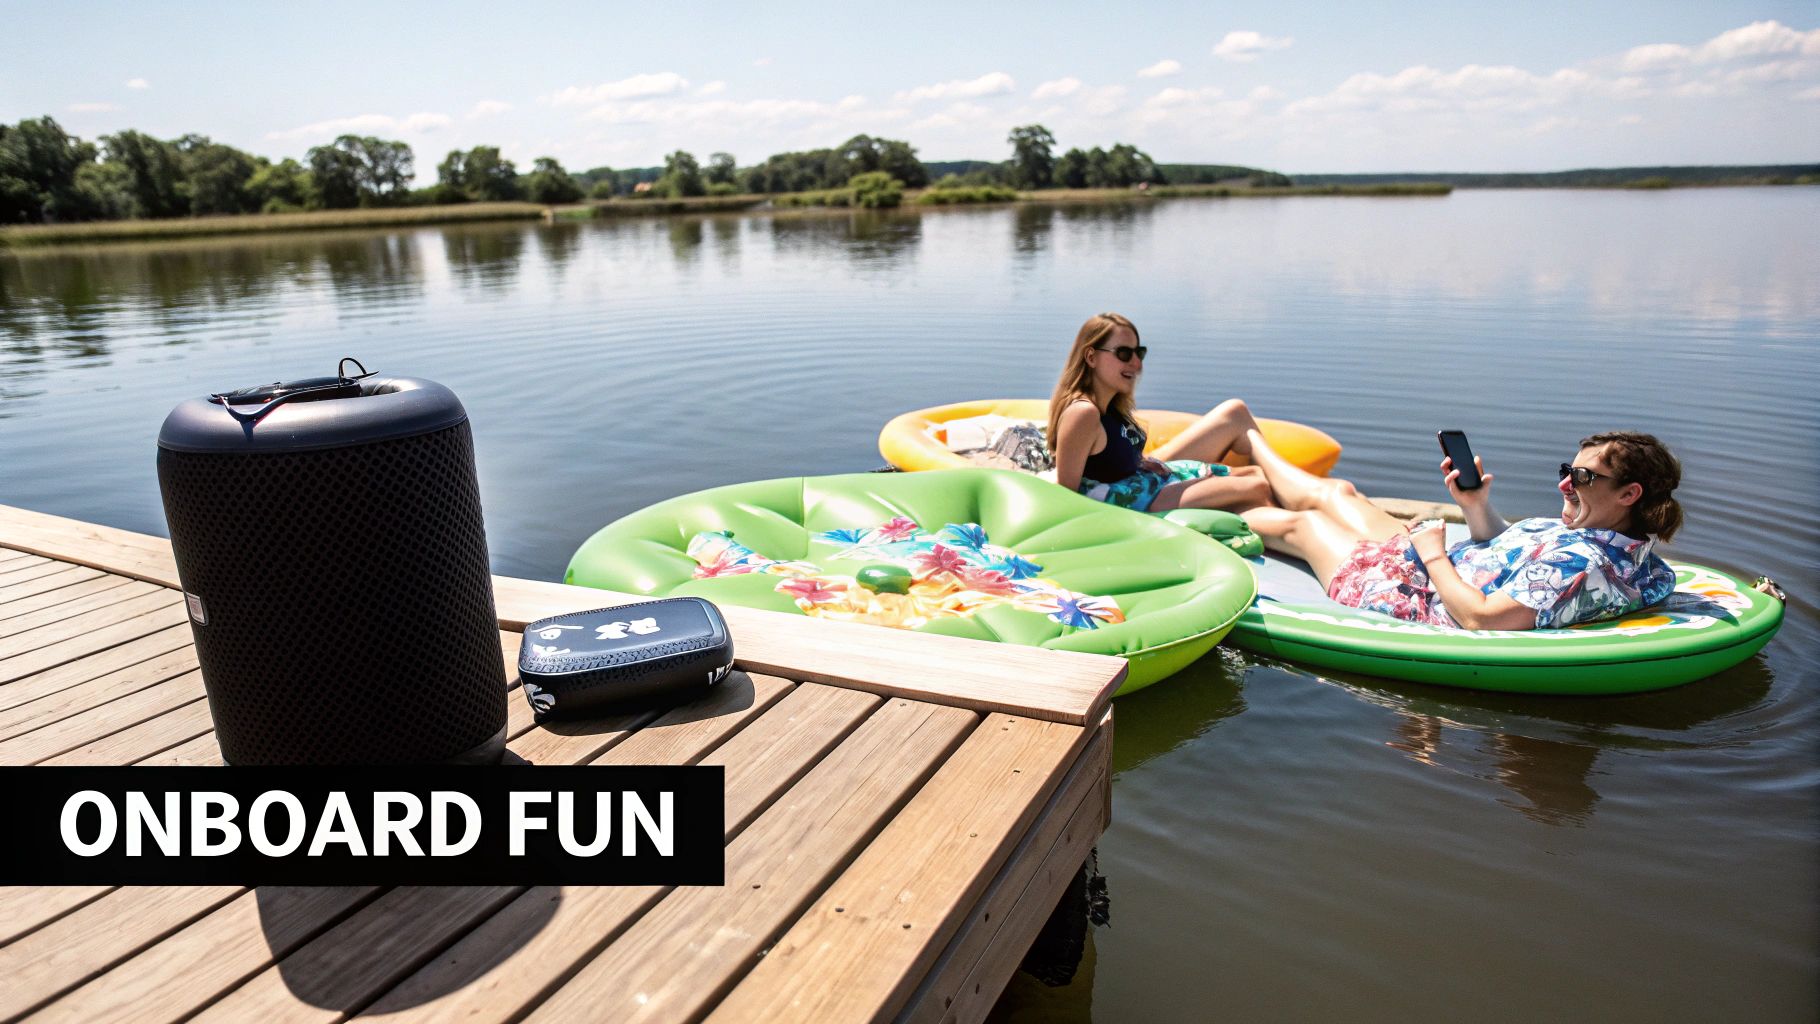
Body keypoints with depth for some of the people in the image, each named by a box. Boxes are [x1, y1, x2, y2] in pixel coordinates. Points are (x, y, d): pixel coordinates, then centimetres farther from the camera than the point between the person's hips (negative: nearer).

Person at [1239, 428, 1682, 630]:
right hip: (1437, 568, 9)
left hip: (1410, 597, -9)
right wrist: (1478, 507, -5)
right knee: (1333, 491, 23)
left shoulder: (1580, 563, -34)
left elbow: (1481, 618, -38)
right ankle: (1244, 438, 51)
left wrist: (1434, 555, -23)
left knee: (1299, 522, 12)